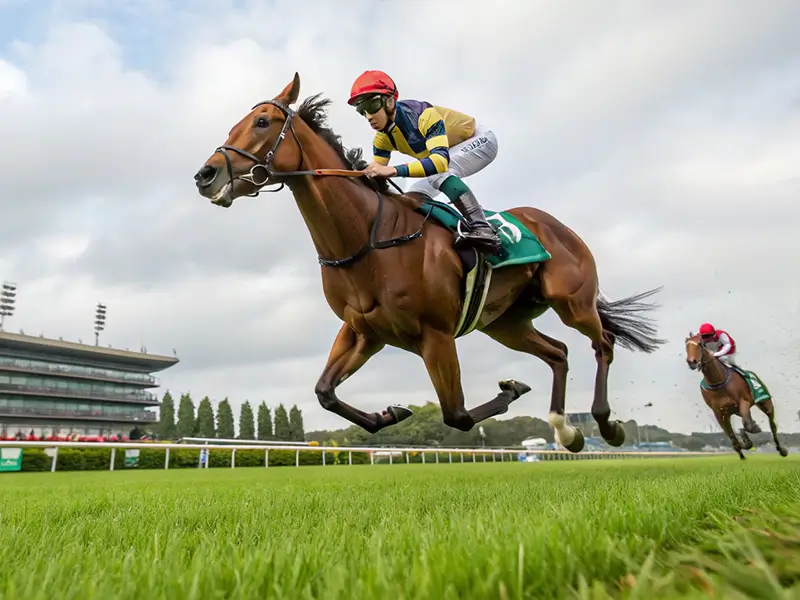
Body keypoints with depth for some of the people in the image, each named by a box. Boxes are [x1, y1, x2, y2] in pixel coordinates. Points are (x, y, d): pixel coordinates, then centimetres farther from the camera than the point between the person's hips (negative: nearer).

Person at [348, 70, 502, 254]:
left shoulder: (423, 114, -36)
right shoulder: (382, 138, -13)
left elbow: (441, 160, -50)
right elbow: (376, 172, -6)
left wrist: (394, 170, -59)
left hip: (479, 141, -8)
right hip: (452, 154, 8)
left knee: (440, 172, -35)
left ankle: (483, 230, -33)